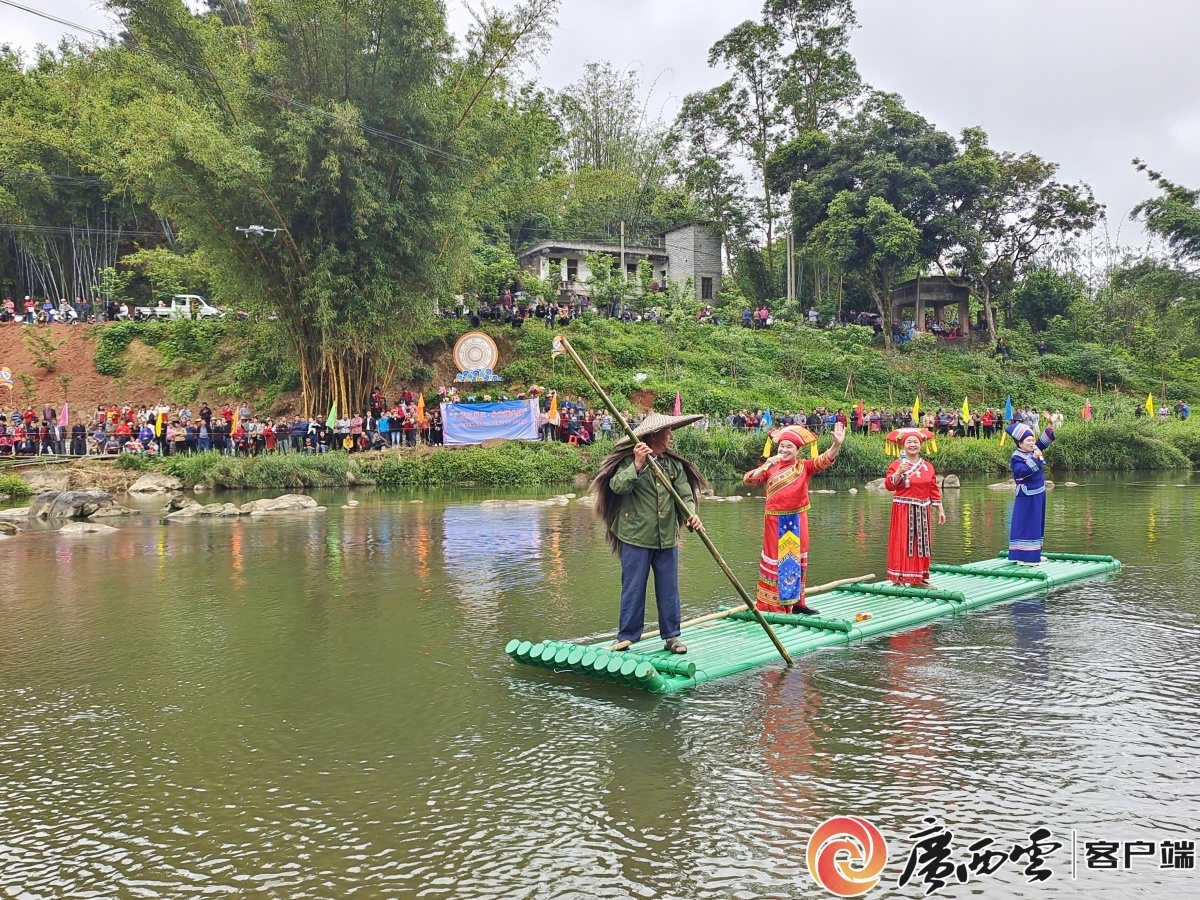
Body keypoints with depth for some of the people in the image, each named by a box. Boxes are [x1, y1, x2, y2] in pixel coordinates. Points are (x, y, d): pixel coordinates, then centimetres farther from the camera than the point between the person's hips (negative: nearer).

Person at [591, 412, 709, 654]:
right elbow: (617, 486, -21)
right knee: (633, 588, 3)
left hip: (667, 538, 4)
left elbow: (685, 494, 3)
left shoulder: (674, 464, 9)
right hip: (636, 536, -4)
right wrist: (638, 464, -30)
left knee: (668, 588, 10)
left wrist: (691, 514, -16)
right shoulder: (629, 461, -6)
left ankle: (671, 636, 20)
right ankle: (627, 636, 14)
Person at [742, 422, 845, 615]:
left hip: (797, 521, 2)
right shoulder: (770, 468, 1)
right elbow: (748, 480, -8)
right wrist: (765, 466, -21)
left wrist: (837, 444, -32)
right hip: (775, 521, -1)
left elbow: (824, 460, -14)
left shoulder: (804, 467, 1)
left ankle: (796, 602, 21)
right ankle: (772, 604, 10)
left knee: (796, 560, 11)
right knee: (775, 560, 5)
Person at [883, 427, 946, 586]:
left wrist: (940, 510, 10)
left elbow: (934, 489, 12)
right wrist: (898, 472, -29)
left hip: (923, 511, 5)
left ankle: (919, 579, 16)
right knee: (903, 543, -6)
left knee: (921, 543, 8)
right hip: (903, 511, -5)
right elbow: (889, 485, -15)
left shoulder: (927, 466, 10)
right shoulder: (897, 465, -4)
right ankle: (899, 579, -4)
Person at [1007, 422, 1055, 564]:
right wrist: (1035, 458, -26)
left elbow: (1044, 441, 14)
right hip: (1027, 497, -9)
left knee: (1036, 524, 15)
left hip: (1038, 494, 9)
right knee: (1025, 525, -7)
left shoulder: (1033, 450, 7)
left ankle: (1034, 554, 24)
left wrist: (1050, 427, -1)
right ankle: (1024, 557, -5)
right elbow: (1023, 471, -30)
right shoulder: (1016, 458, -16)